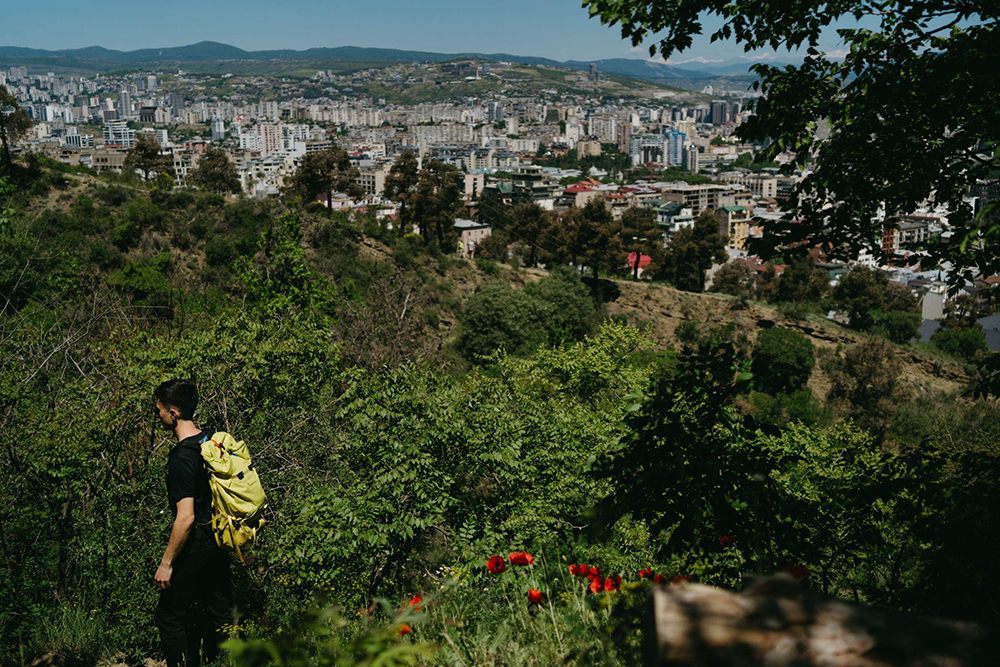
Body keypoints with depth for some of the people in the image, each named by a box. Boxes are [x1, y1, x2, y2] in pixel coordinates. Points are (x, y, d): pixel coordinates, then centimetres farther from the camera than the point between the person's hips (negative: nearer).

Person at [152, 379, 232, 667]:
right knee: (219, 613, 15)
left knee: (169, 616, 3)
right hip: (219, 541, 9)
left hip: (196, 544, -9)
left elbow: (186, 518, -24)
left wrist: (166, 563, -17)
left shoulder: (182, 458, -22)